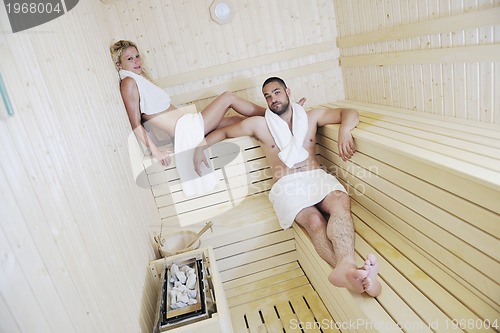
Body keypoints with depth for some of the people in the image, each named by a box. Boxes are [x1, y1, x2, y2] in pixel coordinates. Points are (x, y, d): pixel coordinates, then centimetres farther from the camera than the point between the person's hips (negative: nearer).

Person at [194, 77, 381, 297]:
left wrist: (344, 130, -8)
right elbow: (224, 132, 28)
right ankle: (349, 271, -55)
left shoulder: (311, 117, 19)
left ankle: (346, 267, -59)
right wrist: (200, 146, 15)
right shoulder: (259, 125, 17)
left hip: (317, 177, 2)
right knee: (314, 221, -35)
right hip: (287, 185, -1)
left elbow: (349, 113, 15)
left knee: (341, 202, -36)